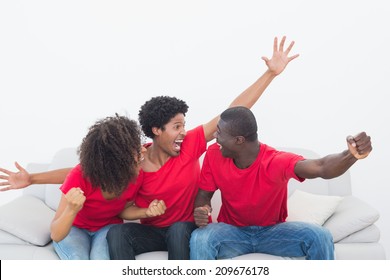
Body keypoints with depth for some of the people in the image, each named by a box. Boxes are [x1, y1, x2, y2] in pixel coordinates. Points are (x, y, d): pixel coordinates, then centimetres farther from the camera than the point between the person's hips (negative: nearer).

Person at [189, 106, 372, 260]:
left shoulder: (277, 162, -26)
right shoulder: (214, 155, -15)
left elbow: (321, 167, -43)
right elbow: (204, 194, -2)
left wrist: (351, 155, -65)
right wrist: (201, 210, -28)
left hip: (273, 231, -1)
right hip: (233, 231, 1)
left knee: (320, 237, -25)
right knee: (199, 239, -31)